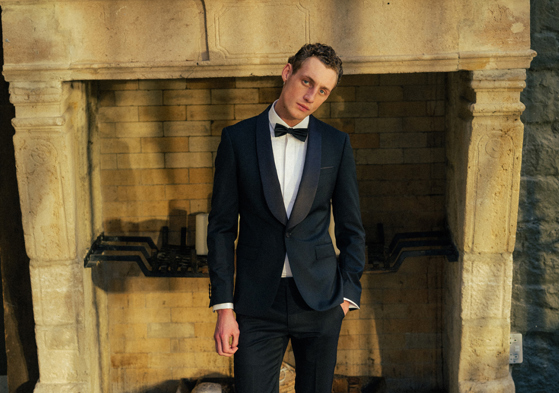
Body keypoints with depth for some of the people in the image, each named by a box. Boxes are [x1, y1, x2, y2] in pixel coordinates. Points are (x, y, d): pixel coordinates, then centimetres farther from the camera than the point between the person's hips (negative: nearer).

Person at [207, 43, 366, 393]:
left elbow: (351, 228, 8)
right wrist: (224, 308, -4)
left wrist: (348, 295, 0)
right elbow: (222, 227, 0)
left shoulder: (337, 144, 2)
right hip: (258, 304, -1)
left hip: (320, 300, 1)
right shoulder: (238, 139, -1)